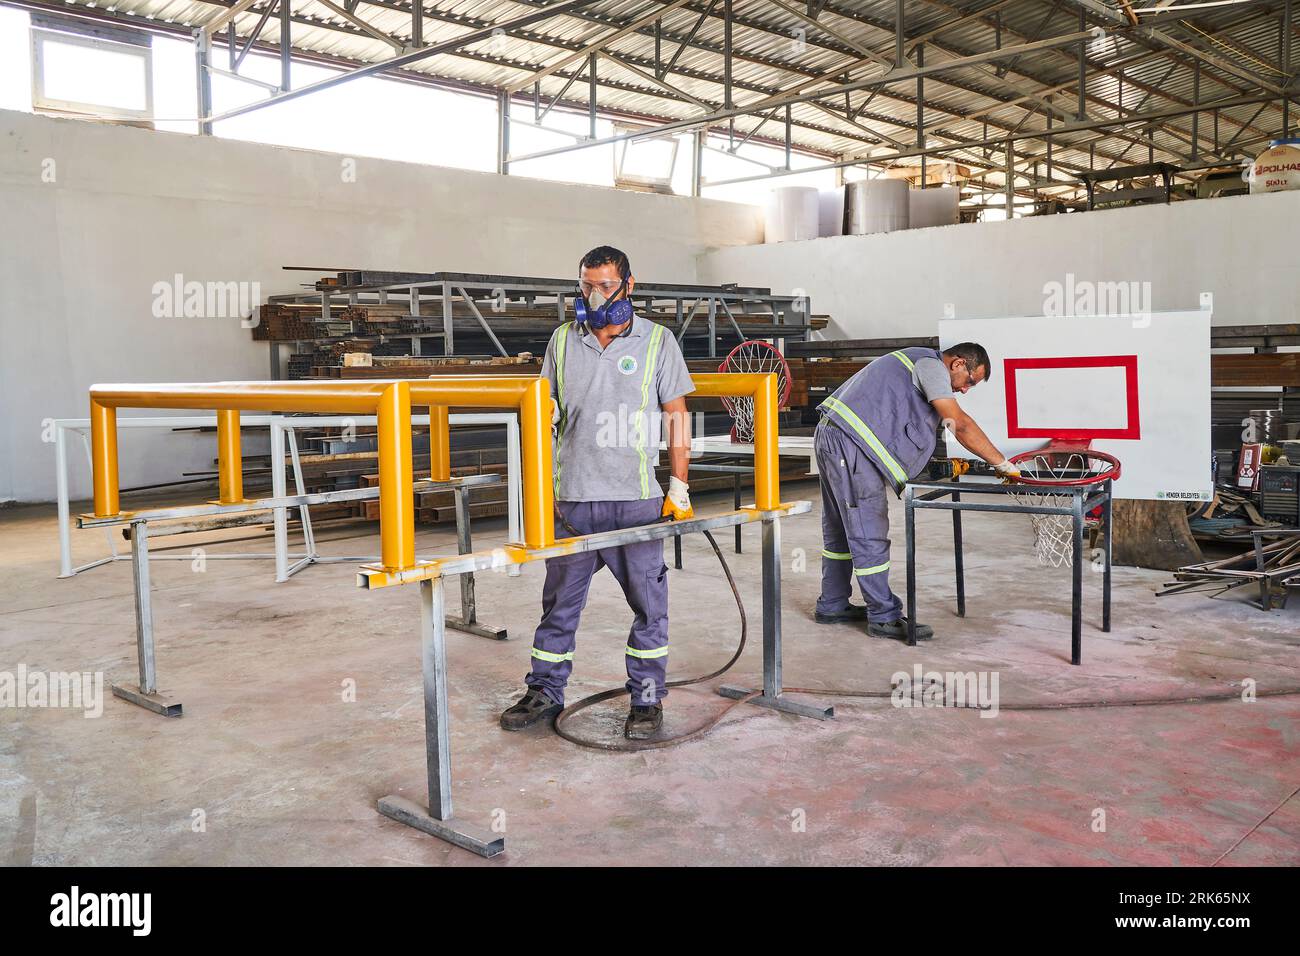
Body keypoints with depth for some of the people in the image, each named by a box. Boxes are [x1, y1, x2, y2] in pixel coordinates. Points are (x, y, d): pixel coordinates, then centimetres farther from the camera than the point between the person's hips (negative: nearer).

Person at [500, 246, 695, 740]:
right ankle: (545, 691, 24)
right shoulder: (563, 340, 9)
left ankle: (646, 698, 18)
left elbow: (677, 417, 4)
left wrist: (679, 488, -1)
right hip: (572, 498, 2)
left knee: (648, 603, 4)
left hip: (636, 499, -2)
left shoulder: (657, 341, 2)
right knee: (559, 602, 10)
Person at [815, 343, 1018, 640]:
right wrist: (1004, 464, -9)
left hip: (831, 436, 11)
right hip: (849, 443, -11)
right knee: (868, 534, -5)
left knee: (841, 530, 18)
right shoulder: (931, 365, -8)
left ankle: (832, 606, 28)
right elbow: (960, 423, -15)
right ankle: (884, 617, 2)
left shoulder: (916, 361, 24)